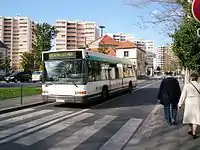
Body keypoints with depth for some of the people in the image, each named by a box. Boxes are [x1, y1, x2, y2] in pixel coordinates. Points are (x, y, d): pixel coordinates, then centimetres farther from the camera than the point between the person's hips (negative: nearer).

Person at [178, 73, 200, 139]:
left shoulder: (187, 85, -8)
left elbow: (183, 95, -4)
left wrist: (180, 104, 5)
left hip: (189, 102, 0)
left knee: (189, 115, 20)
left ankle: (190, 129, 26)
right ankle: (194, 133, 5)